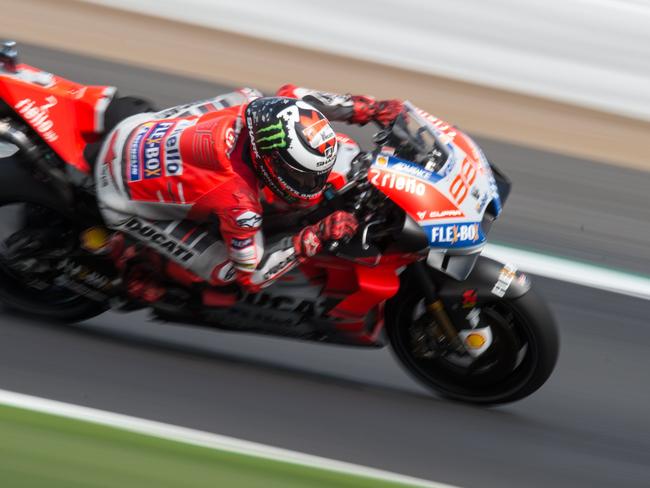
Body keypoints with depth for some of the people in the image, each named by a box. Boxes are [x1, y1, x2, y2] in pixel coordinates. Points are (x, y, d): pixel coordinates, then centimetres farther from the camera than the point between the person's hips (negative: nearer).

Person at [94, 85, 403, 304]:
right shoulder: (237, 198, -36)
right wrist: (314, 238, -28)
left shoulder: (257, 109, -21)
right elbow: (252, 275, -23)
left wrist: (372, 109, -2)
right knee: (224, 269, -12)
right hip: (125, 197, -7)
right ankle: (129, 252, 5)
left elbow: (293, 95, 4)